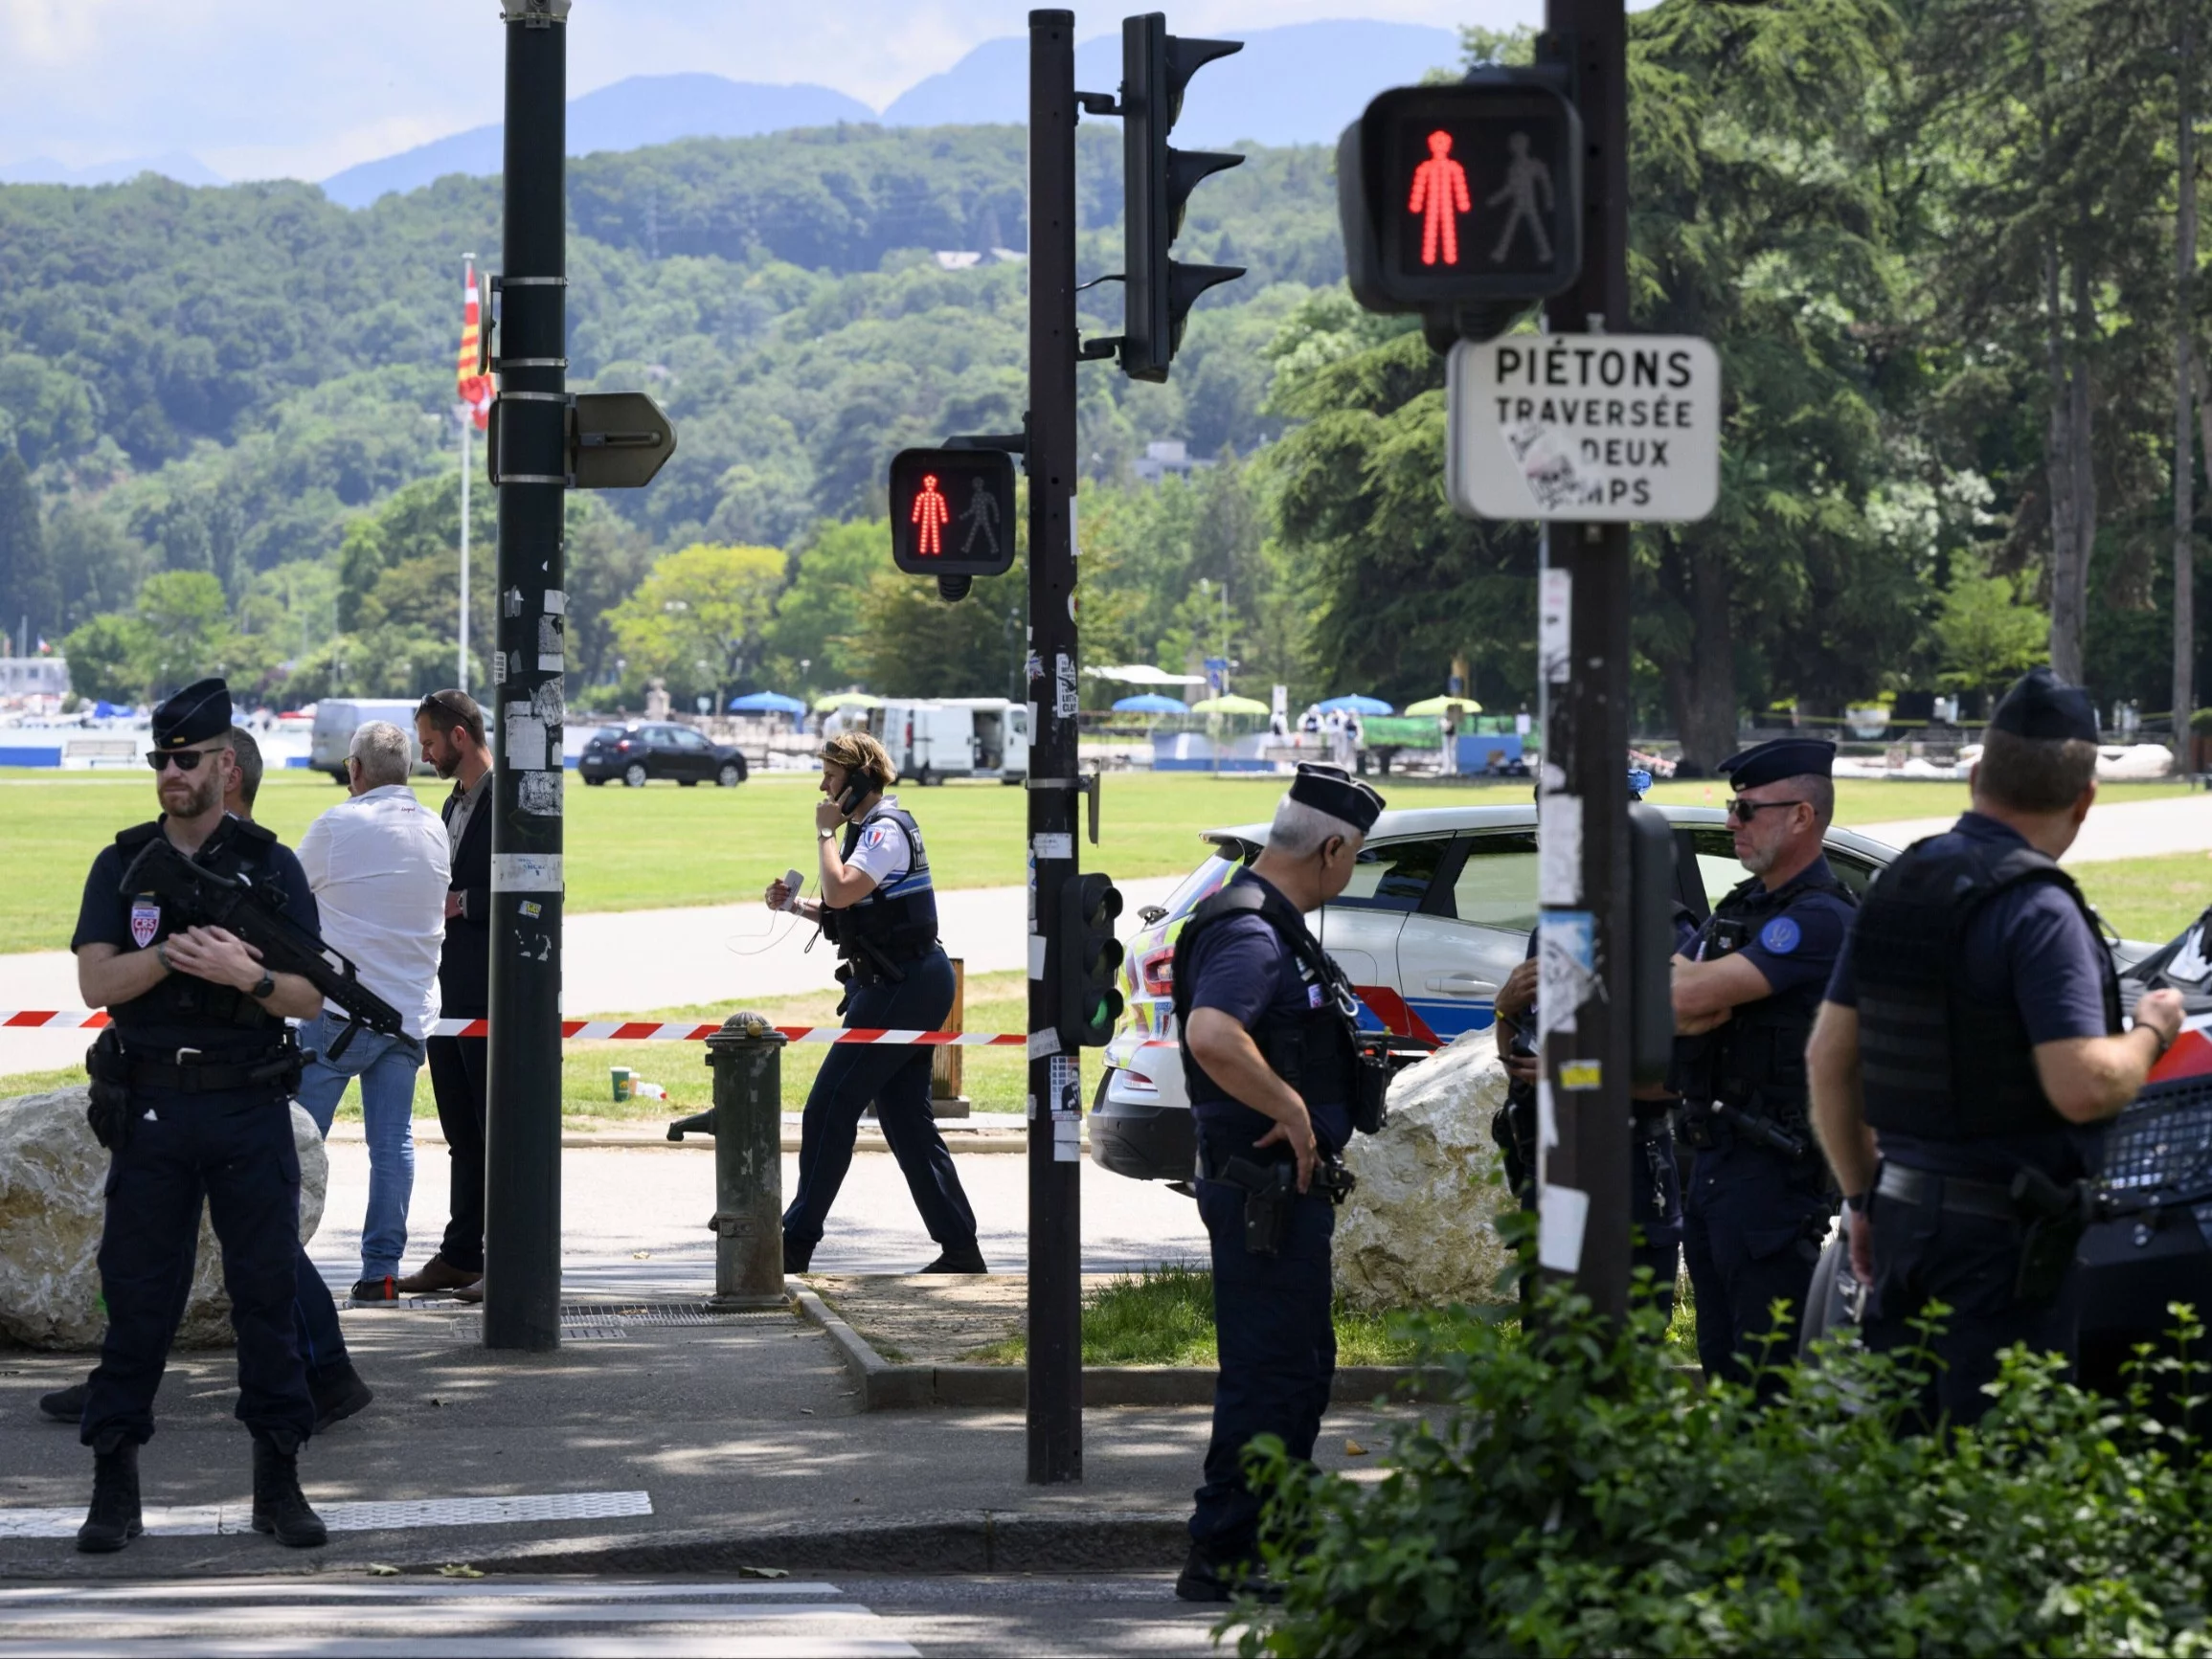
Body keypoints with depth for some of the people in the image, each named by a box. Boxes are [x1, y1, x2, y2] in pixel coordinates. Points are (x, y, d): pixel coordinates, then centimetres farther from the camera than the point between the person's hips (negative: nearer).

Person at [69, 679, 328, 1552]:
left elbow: (308, 997, -1)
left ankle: (279, 1483, 11)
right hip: (152, 1109, 0)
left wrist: (247, 974, -20)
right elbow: (98, 982, -4)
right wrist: (175, 954, -19)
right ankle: (114, 1488, 7)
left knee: (268, 1292, 3)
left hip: (251, 1110, 0)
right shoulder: (123, 865, 5)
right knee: (137, 1298, 2)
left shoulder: (272, 866, 3)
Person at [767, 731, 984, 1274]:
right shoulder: (872, 828, 18)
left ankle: (796, 1240, -4)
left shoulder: (886, 830, -14)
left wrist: (826, 832, -15)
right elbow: (847, 913, 23)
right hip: (910, 985, 11)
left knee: (830, 1106, -8)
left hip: (901, 988, -11)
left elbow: (841, 892, -29)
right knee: (905, 1116, 9)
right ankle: (960, 1248, 9)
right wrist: (794, 904, 8)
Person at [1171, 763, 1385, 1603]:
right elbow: (1211, 1037, -37)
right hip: (1264, 1189, -11)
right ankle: (1219, 1557, -3)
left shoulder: (1272, 926, 15)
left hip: (1288, 1188, 11)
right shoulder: (1250, 933, -19)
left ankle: (1273, 1541, 25)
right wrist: (1291, 1111, -27)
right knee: (1268, 1372, -7)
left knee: (1303, 1366, 17)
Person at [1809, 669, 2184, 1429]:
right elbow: (2083, 1087, -22)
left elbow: (1828, 1059, 14)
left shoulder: (1894, 889, 9)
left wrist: (1863, 1196, 21)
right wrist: (2152, 1033, -3)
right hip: (2005, 1229, -8)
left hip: (1902, 1216, 8)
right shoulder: (2037, 911, -16)